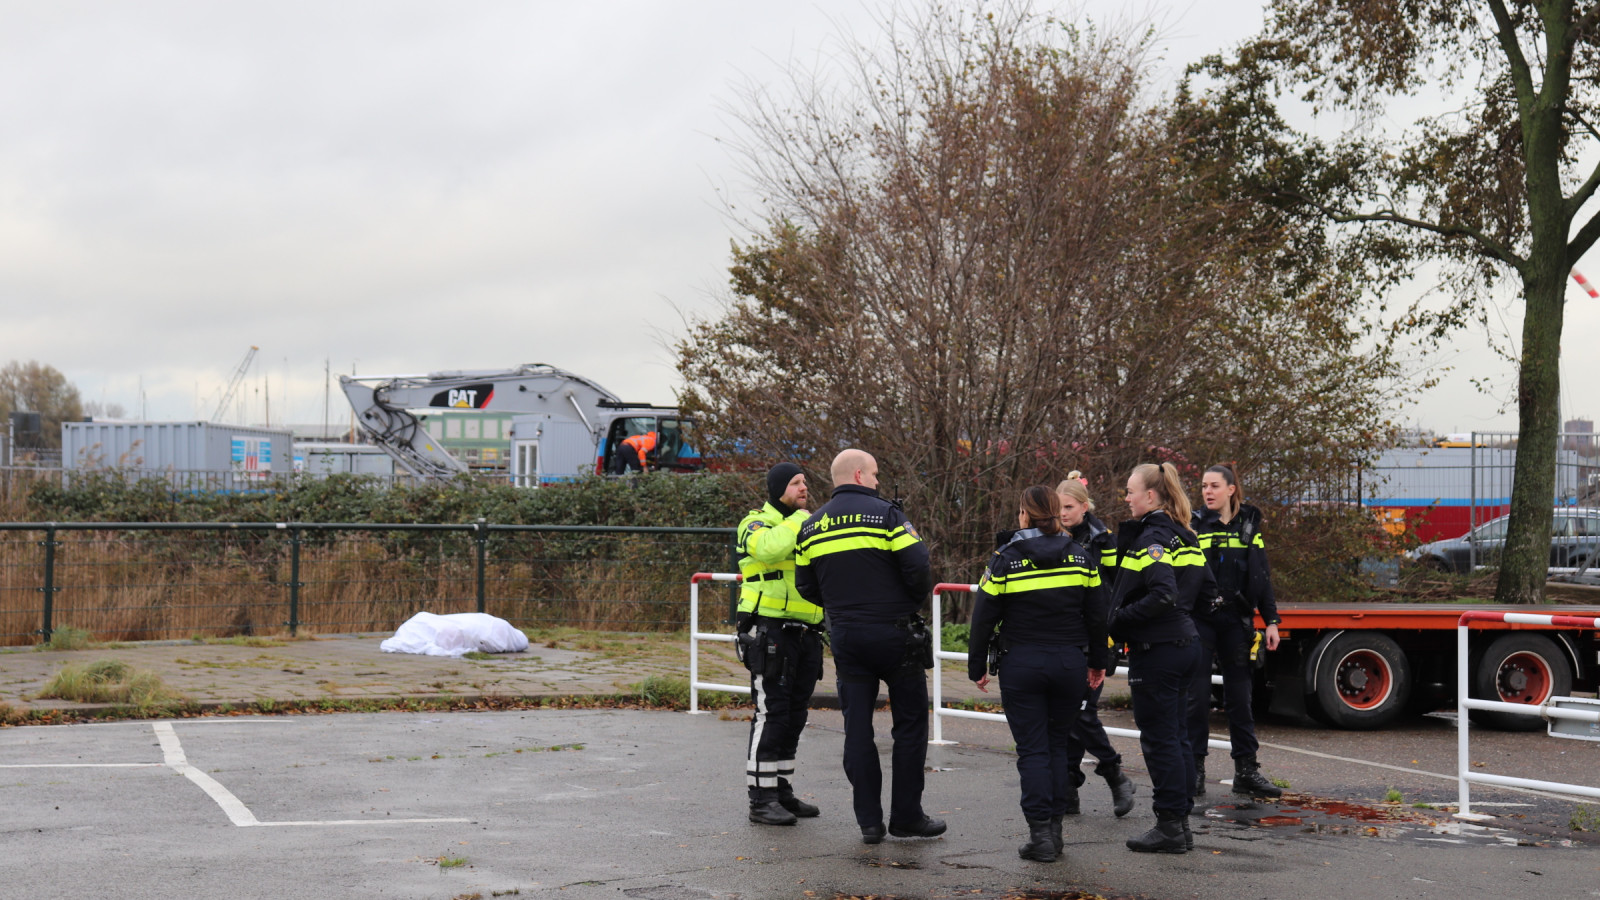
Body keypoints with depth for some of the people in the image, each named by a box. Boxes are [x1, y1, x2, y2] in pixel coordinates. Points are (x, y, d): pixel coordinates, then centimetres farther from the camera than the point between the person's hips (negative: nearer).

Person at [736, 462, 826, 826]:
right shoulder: (757, 524, -5)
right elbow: (770, 547, -29)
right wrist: (800, 517, -16)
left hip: (806, 635, 8)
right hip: (770, 634, -8)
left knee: (795, 715, 11)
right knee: (771, 714, -9)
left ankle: (782, 792, 20)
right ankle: (761, 800, -5)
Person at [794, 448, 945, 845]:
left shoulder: (812, 527, 8)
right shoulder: (885, 514, -8)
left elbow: (805, 586, 11)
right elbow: (918, 568, -14)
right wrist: (913, 604, 5)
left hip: (845, 636, 5)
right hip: (893, 634, -4)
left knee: (857, 727, 8)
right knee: (910, 723, 7)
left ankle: (868, 821, 7)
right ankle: (906, 816, 9)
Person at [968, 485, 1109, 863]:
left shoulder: (1006, 560, -7)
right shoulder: (1081, 557, 2)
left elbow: (984, 618, -4)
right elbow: (1097, 615, 6)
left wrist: (977, 667, 6)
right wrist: (1098, 662, 17)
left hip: (1021, 666, -3)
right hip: (1070, 663, 3)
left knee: (1032, 750, 2)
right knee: (1058, 746, 14)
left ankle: (1040, 834, -3)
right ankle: (1054, 828, 14)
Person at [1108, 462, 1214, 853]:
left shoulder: (1151, 538, -16)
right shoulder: (1185, 536, 12)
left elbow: (1162, 594, -27)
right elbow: (1207, 589, 16)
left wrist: (1120, 618, -18)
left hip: (1156, 650, -9)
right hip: (1186, 642, 9)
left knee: (1159, 738, -2)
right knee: (1176, 735, 14)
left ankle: (1170, 827, 3)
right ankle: (1181, 821, 20)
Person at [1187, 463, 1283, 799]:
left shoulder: (1248, 526, 8)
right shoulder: (1193, 526, 0)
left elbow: (1262, 577, 11)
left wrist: (1271, 621, 5)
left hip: (1236, 621, 3)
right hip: (1199, 621, -2)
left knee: (1239, 697, 7)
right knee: (1197, 697, -1)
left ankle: (1246, 771, 13)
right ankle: (1194, 769, 6)